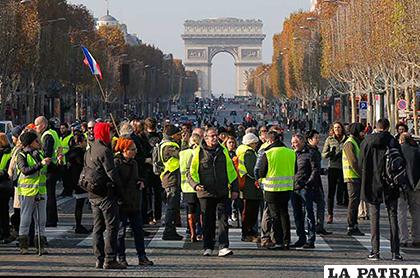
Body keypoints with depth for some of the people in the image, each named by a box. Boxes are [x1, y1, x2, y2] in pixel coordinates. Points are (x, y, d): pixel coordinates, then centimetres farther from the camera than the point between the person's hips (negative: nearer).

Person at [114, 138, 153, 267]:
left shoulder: (134, 163, 12)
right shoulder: (116, 163, -11)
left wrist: (140, 183, 5)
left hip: (134, 202, 7)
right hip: (121, 203, -7)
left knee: (138, 230, 7)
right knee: (121, 231, 3)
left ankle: (142, 257, 13)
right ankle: (121, 258, 11)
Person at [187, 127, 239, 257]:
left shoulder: (223, 151, 9)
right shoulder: (198, 152, 1)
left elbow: (231, 170, 15)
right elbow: (191, 172, 5)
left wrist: (234, 189, 12)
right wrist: (196, 184, -12)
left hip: (222, 192, 1)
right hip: (205, 193, -1)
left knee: (223, 219, -6)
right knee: (207, 222, 6)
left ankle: (223, 247, -8)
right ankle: (208, 247, 17)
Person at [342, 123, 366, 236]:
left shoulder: (357, 142, 19)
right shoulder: (349, 143, -12)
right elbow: (353, 162, -19)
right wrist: (362, 174, -16)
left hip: (357, 176, 10)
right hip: (352, 176, -10)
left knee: (356, 201, 12)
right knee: (353, 201, -8)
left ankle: (354, 226, 17)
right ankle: (351, 227, -5)